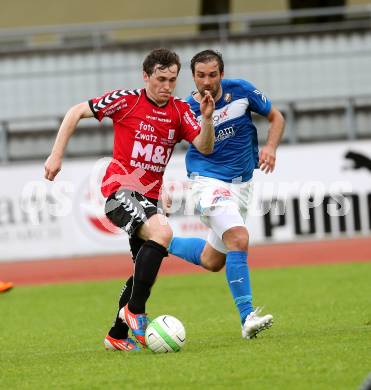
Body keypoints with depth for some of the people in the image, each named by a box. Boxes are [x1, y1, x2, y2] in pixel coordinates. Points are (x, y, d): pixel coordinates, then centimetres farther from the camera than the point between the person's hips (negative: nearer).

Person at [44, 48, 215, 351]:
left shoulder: (180, 110, 5)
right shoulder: (126, 100, -7)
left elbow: (205, 148, -5)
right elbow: (76, 113, 1)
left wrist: (207, 119, -23)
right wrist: (57, 155, -4)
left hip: (149, 197, 7)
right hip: (120, 187, -7)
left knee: (147, 271, 11)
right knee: (162, 232, -30)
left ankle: (117, 335, 25)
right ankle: (134, 311, -23)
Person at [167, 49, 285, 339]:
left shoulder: (241, 91, -6)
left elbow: (276, 117, 7)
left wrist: (271, 147, -11)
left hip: (242, 184, 5)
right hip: (209, 182, -5)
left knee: (212, 261, 14)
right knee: (239, 240, -28)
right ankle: (247, 318, -26)